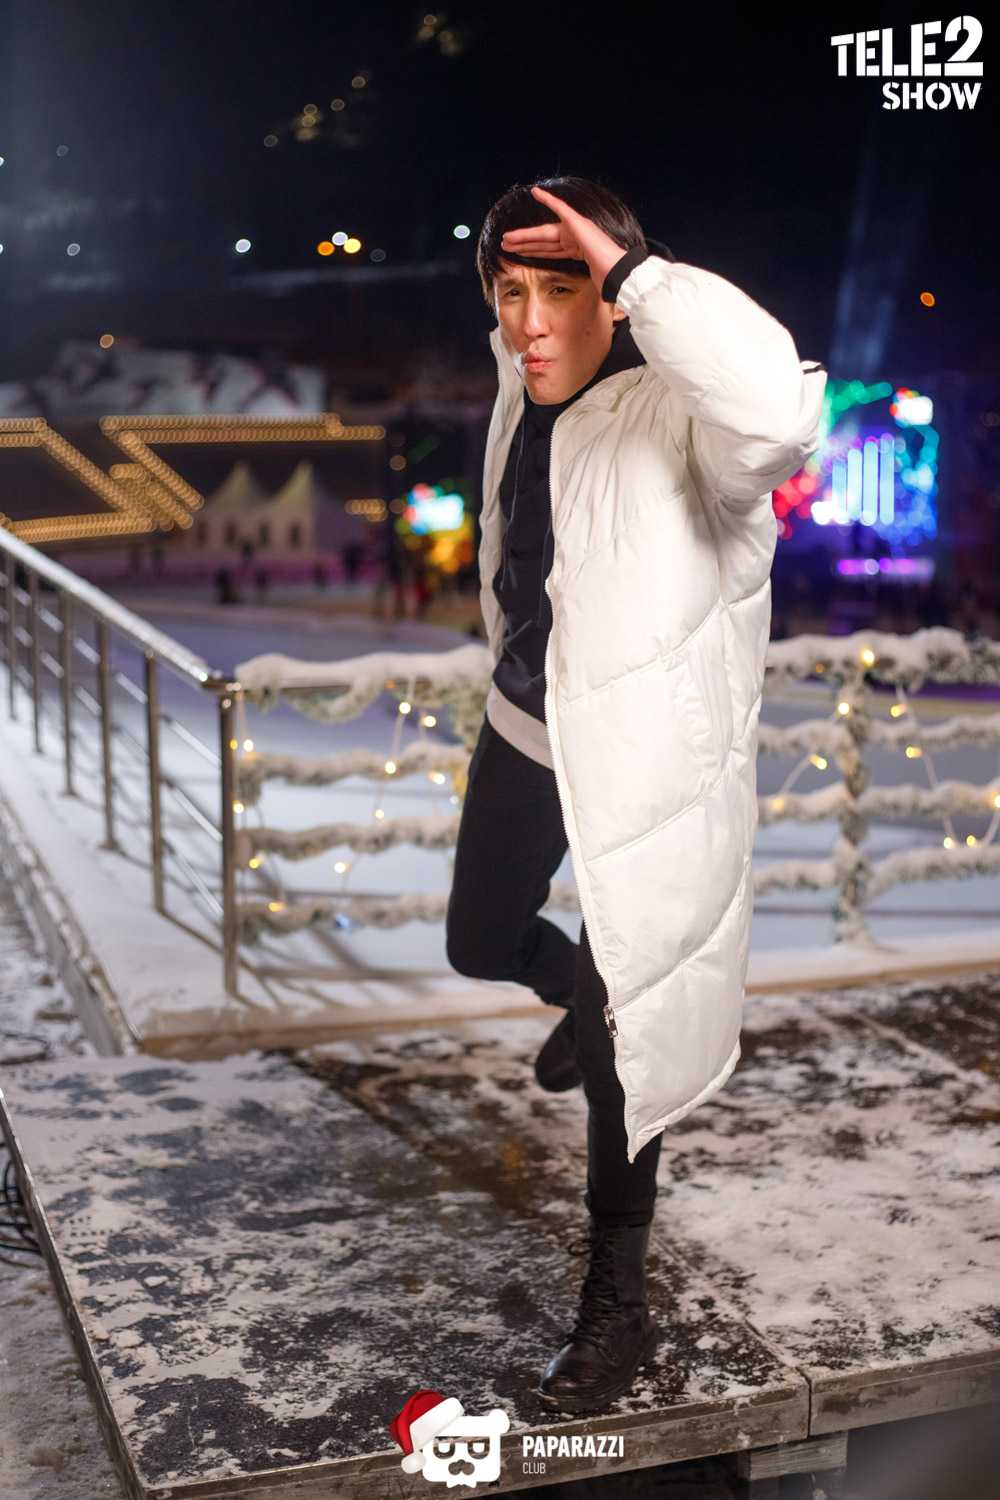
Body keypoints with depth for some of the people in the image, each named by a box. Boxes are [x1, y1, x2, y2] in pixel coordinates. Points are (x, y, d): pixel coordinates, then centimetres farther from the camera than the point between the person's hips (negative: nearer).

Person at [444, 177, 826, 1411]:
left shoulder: (678, 416, -24)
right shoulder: (525, 381, -1)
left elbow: (778, 403, -48)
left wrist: (637, 275, -40)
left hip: (641, 763, -7)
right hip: (525, 730, 7)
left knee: (630, 1044, 4)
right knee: (479, 944, 24)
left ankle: (617, 1307, 24)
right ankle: (583, 997, 60)